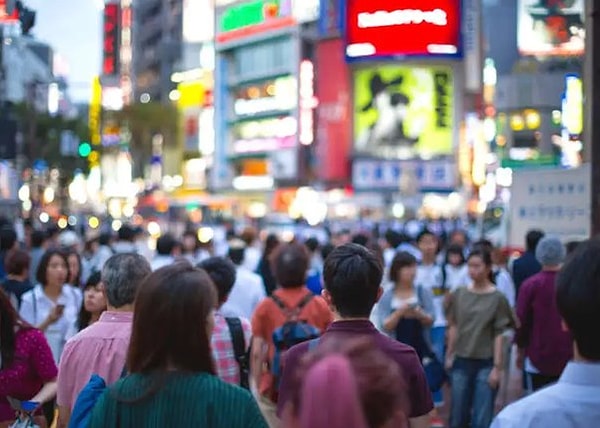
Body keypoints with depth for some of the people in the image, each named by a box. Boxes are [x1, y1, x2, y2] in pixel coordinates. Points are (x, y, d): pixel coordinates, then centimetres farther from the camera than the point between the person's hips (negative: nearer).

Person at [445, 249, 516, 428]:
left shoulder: (497, 298, -8)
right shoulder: (459, 294, 3)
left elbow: (499, 334, -7)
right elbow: (453, 327, 10)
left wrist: (497, 367, -9)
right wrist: (449, 356, 10)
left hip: (486, 363, -3)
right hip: (462, 361, 3)